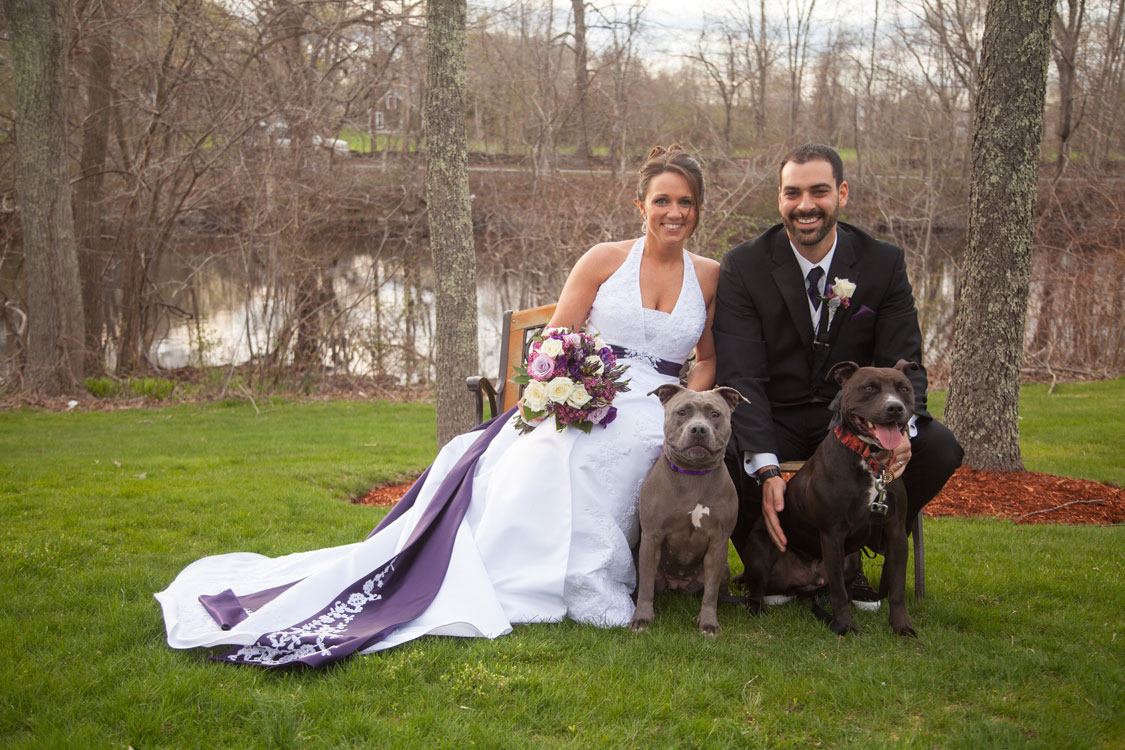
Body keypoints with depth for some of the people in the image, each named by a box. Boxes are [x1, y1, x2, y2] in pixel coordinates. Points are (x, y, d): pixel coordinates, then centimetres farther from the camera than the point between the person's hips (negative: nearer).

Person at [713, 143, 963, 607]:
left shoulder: (884, 264, -3)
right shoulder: (743, 267, -9)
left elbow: (903, 363, -6)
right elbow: (740, 376, -17)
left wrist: (899, 427, -31)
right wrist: (765, 467, -33)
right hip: (773, 420, -2)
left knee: (939, 448, -24)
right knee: (715, 450, -34)